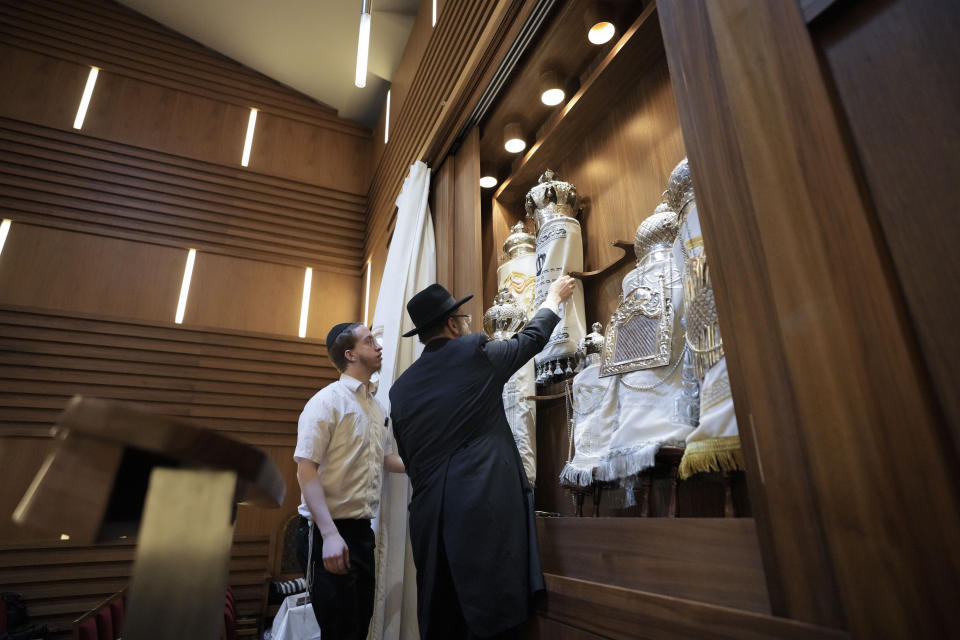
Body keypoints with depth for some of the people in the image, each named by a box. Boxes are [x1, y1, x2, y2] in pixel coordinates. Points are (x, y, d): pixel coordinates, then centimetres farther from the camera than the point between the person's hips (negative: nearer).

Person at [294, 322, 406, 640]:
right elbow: (306, 469, -19)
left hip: (362, 530, 7)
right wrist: (329, 534, -26)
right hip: (329, 532, -7)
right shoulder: (327, 401, -13)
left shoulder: (375, 407, 10)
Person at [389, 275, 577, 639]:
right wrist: (554, 297, 31)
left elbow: (409, 460, 14)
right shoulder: (473, 352, -4)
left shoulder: (401, 388, 8)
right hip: (486, 510, -6)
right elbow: (532, 338, 13)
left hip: (430, 514, 6)